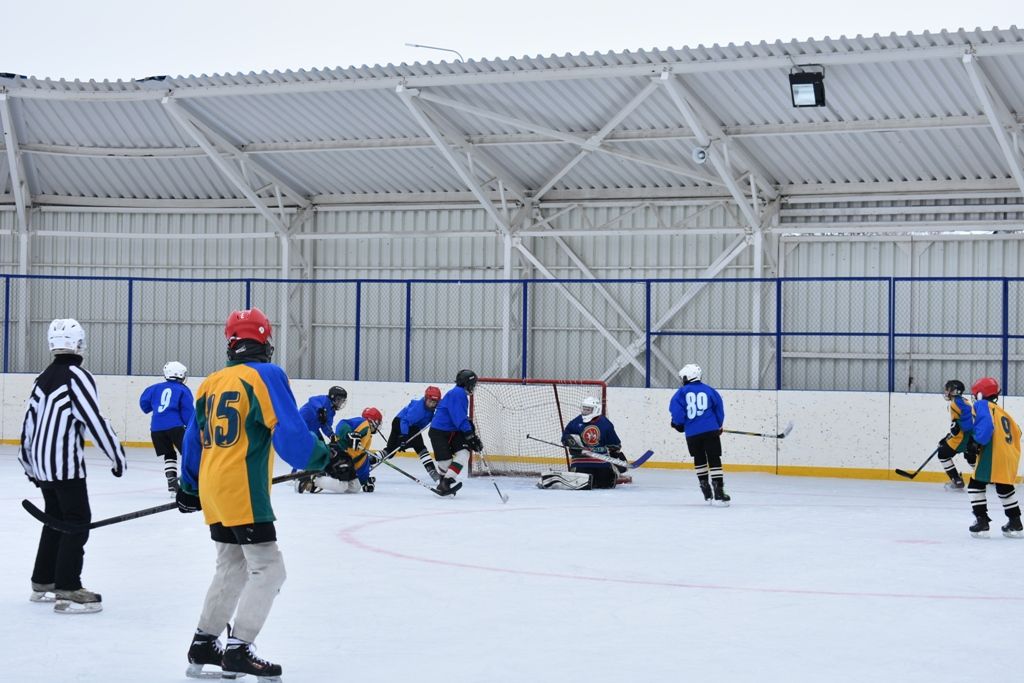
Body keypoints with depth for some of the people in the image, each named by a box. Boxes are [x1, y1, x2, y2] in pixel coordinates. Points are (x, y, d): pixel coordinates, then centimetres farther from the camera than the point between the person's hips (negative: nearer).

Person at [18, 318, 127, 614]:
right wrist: (117, 455, -12)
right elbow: (95, 421, -18)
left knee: (56, 519, 19)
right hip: (65, 463, -9)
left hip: (41, 462, 9)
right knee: (77, 522, -5)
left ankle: (42, 583, 25)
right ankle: (67, 591, -10)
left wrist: (29, 462, 26)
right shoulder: (77, 376, -14)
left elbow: (30, 420, 17)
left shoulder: (44, 377, 12)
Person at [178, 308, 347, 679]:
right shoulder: (267, 375, -9)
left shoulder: (210, 383, 12)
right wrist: (325, 458, -6)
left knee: (233, 566, 20)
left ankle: (203, 645, 25)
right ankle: (237, 649, -7)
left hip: (213, 491, 8)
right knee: (267, 568, -2)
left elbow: (194, 440, 19)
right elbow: (289, 432, -17)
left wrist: (189, 487, 30)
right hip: (243, 492, -8)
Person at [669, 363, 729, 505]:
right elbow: (719, 412, 13)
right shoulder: (709, 391, 8)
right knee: (714, 460, -1)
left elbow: (676, 410, -6)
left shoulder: (681, 392, 3)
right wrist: (718, 426, 29)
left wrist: (678, 424, 13)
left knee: (699, 460, 20)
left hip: (692, 433, 0)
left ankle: (706, 492, 21)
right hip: (710, 431, 0)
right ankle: (718, 493, -10)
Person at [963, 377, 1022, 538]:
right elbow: (1016, 433, 27)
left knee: (976, 485, 0)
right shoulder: (1002, 411, 26)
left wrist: (976, 444, -23)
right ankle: (1015, 524, 25)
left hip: (992, 455, -8)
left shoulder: (982, 405, 1)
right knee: (1005, 488, 20)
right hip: (1009, 457, 8)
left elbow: (986, 424, -19)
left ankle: (982, 521, -7)